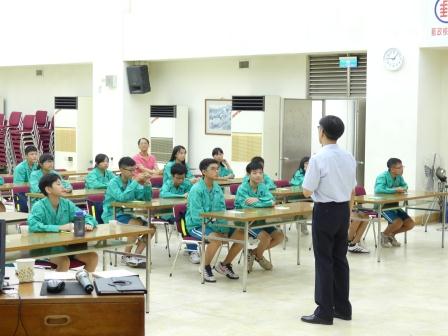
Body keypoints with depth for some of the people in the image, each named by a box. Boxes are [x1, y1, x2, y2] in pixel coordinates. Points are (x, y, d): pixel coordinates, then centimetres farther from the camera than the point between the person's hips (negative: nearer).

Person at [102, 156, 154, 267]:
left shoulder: (132, 182, 6)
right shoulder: (113, 183, -11)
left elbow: (147, 198, 4)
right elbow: (122, 197, -29)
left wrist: (147, 184, -12)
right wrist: (136, 181, -28)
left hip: (126, 214, 7)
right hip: (112, 216, -7)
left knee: (151, 227, -12)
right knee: (137, 224, -30)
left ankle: (136, 255, -8)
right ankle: (126, 256, -15)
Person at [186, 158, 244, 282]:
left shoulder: (217, 188, 5)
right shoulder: (196, 190, -15)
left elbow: (222, 211, 9)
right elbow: (198, 217, -20)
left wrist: (223, 225, -13)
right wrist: (216, 225, -28)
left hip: (215, 224, 7)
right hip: (196, 225, -7)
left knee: (241, 234, -10)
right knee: (216, 238, -35)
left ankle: (225, 265, 10)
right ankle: (206, 267, -7)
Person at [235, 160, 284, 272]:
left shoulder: (262, 186, 3)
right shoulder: (242, 188, -16)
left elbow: (272, 199, -14)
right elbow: (247, 206, -30)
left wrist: (258, 199, -31)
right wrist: (267, 203, -21)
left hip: (259, 220, 7)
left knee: (279, 236, -4)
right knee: (266, 237, -26)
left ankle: (253, 253, 12)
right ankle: (259, 257, 8)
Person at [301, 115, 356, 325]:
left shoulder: (318, 159, -16)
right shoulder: (349, 158, 5)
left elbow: (307, 192, -13)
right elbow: (352, 191, 12)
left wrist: (309, 174, 4)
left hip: (325, 211, -7)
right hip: (343, 210, 7)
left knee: (324, 261, -1)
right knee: (340, 259, 15)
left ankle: (325, 311, 4)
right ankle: (342, 307, 22)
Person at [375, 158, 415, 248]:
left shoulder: (399, 176, 1)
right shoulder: (382, 177, -20)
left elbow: (405, 186, 17)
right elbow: (378, 189, -37)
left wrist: (402, 188, -8)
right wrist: (395, 190, -32)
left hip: (394, 205, 8)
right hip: (382, 206, -8)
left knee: (410, 224, -1)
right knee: (398, 222, -28)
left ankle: (391, 234, 21)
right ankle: (384, 235, 2)